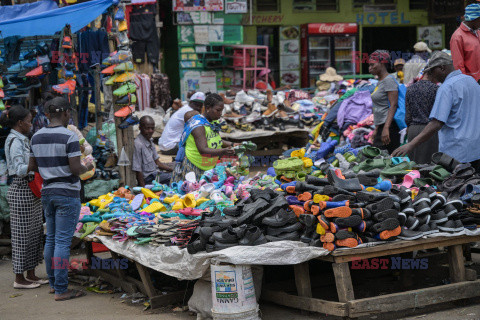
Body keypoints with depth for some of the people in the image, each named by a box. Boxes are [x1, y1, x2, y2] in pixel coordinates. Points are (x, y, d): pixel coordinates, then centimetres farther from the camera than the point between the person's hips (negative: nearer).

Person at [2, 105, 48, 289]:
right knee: (22, 234, -3)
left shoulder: (22, 140, 14)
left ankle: (31, 274, 19)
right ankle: (19, 278, 4)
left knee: (34, 233, 12)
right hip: (21, 191, -10)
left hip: (32, 191, 10)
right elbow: (19, 169, -24)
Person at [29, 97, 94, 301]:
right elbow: (76, 169, -17)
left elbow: (33, 166, 11)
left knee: (51, 238, 15)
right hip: (67, 194, -7)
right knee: (63, 241, -4)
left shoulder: (37, 137, 5)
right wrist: (87, 168, 3)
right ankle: (60, 290, -2)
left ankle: (53, 283, 23)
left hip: (47, 192, 7)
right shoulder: (69, 137, -15)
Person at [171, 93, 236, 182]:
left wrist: (230, 144, 2)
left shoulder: (213, 122, 6)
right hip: (192, 167, -8)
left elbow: (216, 141, 21)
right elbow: (203, 150, -32)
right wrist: (223, 151, -45)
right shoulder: (198, 125, -22)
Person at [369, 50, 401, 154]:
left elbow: (393, 105, -19)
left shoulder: (389, 80, -10)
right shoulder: (380, 81, 19)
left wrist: (386, 128, -27)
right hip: (381, 127, 10)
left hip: (389, 126, -10)